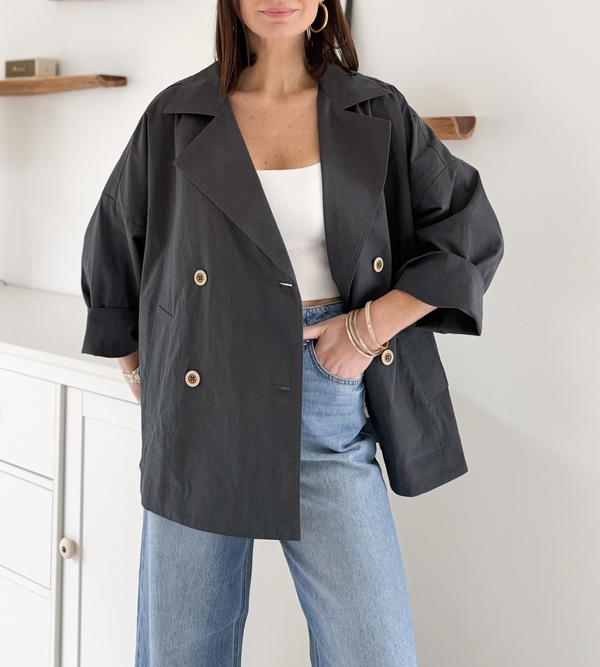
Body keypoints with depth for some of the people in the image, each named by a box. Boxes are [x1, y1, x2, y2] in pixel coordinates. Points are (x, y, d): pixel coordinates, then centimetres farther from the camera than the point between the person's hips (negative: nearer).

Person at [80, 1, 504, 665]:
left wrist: (372, 325, -5)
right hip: (204, 410, 0)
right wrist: (140, 370, 14)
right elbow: (111, 253, 16)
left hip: (332, 410, 0)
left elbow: (471, 234, 5)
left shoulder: (378, 114, 5)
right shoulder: (175, 119, 4)